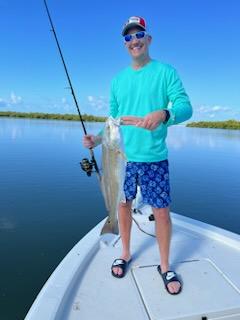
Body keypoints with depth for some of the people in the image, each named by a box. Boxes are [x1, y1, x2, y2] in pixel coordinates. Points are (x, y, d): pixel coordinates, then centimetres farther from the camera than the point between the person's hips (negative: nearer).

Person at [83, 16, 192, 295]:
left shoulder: (165, 71, 0)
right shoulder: (118, 79, 12)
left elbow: (185, 108, -11)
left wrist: (163, 114, -32)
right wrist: (98, 138, -1)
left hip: (154, 158, -3)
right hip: (121, 156, 4)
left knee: (161, 211, 1)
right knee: (123, 204, 12)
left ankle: (165, 266, 23)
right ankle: (125, 254, 34)